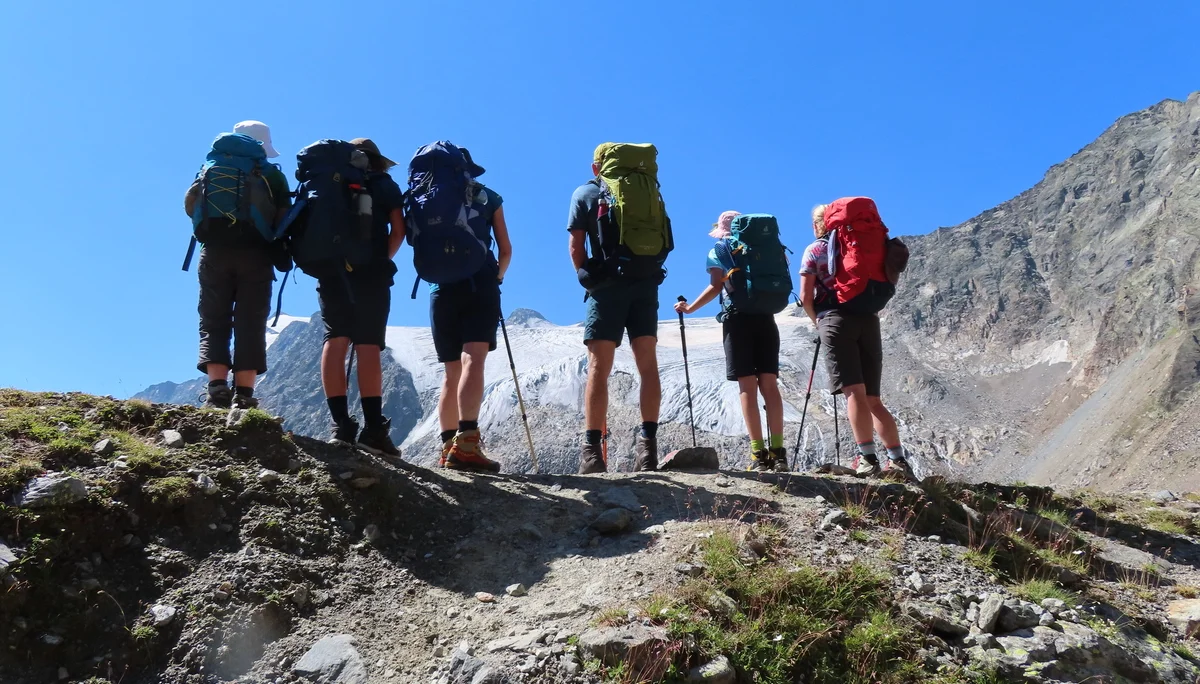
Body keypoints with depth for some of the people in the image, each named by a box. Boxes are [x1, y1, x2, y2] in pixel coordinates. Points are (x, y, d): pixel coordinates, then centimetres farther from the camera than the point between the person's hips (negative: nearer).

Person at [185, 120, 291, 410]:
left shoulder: (211, 166, 19)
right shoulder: (271, 173, 13)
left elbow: (190, 203, 5)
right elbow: (284, 217, 1)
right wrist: (276, 250, 14)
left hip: (215, 252, 1)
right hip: (255, 255, -1)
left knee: (214, 323, 5)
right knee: (250, 325, 0)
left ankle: (217, 389, -10)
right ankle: (243, 395, -7)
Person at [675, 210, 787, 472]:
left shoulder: (718, 249, 7)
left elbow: (716, 286, -6)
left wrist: (690, 308, 3)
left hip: (737, 318, -3)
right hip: (765, 318, 3)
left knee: (747, 386, -5)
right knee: (769, 383, 2)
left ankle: (759, 453, -11)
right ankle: (777, 450, -6)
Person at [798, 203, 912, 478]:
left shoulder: (814, 251, 9)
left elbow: (806, 297, 1)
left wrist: (817, 320, 16)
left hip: (835, 319, -4)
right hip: (868, 319, 4)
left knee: (854, 392, -12)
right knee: (873, 398, 7)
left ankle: (868, 458, -22)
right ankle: (898, 460, -1)